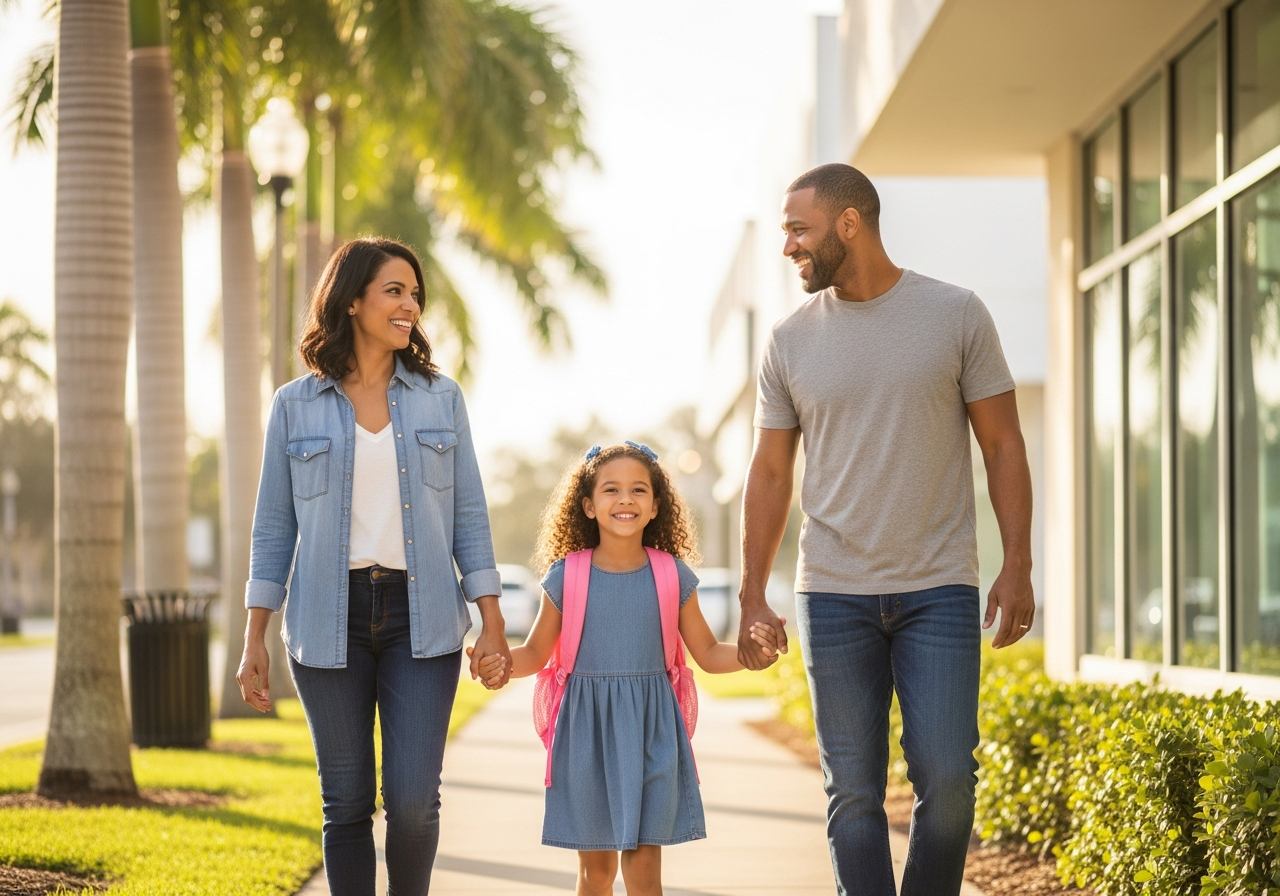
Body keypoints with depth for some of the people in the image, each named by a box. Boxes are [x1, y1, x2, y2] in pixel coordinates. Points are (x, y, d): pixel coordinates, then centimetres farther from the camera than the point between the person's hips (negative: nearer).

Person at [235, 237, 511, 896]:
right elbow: (273, 528, 7)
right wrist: (253, 642, 3)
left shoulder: (440, 398, 7)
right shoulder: (296, 407, 4)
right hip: (331, 621, 0)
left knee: (414, 801, -8)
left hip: (420, 619, 0)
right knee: (347, 804, 4)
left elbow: (469, 518, 8)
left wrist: (492, 624, 1)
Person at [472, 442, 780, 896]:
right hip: (587, 731, 0)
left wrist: (749, 650, -11)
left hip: (651, 735, 0)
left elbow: (708, 653, 7)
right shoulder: (566, 577, -2)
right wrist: (502, 662, -14)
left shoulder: (673, 577, 0)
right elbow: (536, 653, 7)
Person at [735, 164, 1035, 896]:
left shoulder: (957, 316, 0)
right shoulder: (791, 341, 6)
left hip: (939, 590, -2)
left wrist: (1018, 567, -6)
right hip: (835, 596, 2)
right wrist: (752, 597, 5)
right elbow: (771, 473, 10)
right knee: (853, 791, 2)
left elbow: (1003, 445, 2)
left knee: (947, 780, -7)